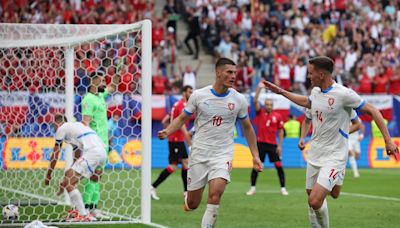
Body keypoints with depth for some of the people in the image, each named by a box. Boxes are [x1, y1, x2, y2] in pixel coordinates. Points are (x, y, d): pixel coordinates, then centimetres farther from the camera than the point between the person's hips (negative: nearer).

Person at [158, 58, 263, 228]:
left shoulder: (239, 100, -1)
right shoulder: (199, 95, -3)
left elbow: (247, 127, 12)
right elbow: (182, 118, 7)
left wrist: (255, 156, 9)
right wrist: (167, 131, -11)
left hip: (223, 155, 0)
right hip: (199, 154, 0)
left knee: (215, 195, -23)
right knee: (192, 205, 5)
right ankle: (187, 199, 42)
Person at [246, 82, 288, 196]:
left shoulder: (277, 116, 2)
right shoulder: (260, 113, 2)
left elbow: (280, 131, 7)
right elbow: (255, 101, -10)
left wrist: (280, 145, 2)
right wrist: (259, 88, -19)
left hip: (272, 144, 0)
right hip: (260, 144, 0)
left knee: (279, 166, -2)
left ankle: (283, 188, 5)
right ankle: (252, 188, 8)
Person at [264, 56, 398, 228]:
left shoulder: (343, 94, -18)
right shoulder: (316, 91, 4)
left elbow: (373, 112, -12)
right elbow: (306, 102, 30)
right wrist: (281, 92, 32)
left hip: (334, 156, -7)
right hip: (315, 154, 7)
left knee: (315, 201, -17)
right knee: (312, 198, 10)